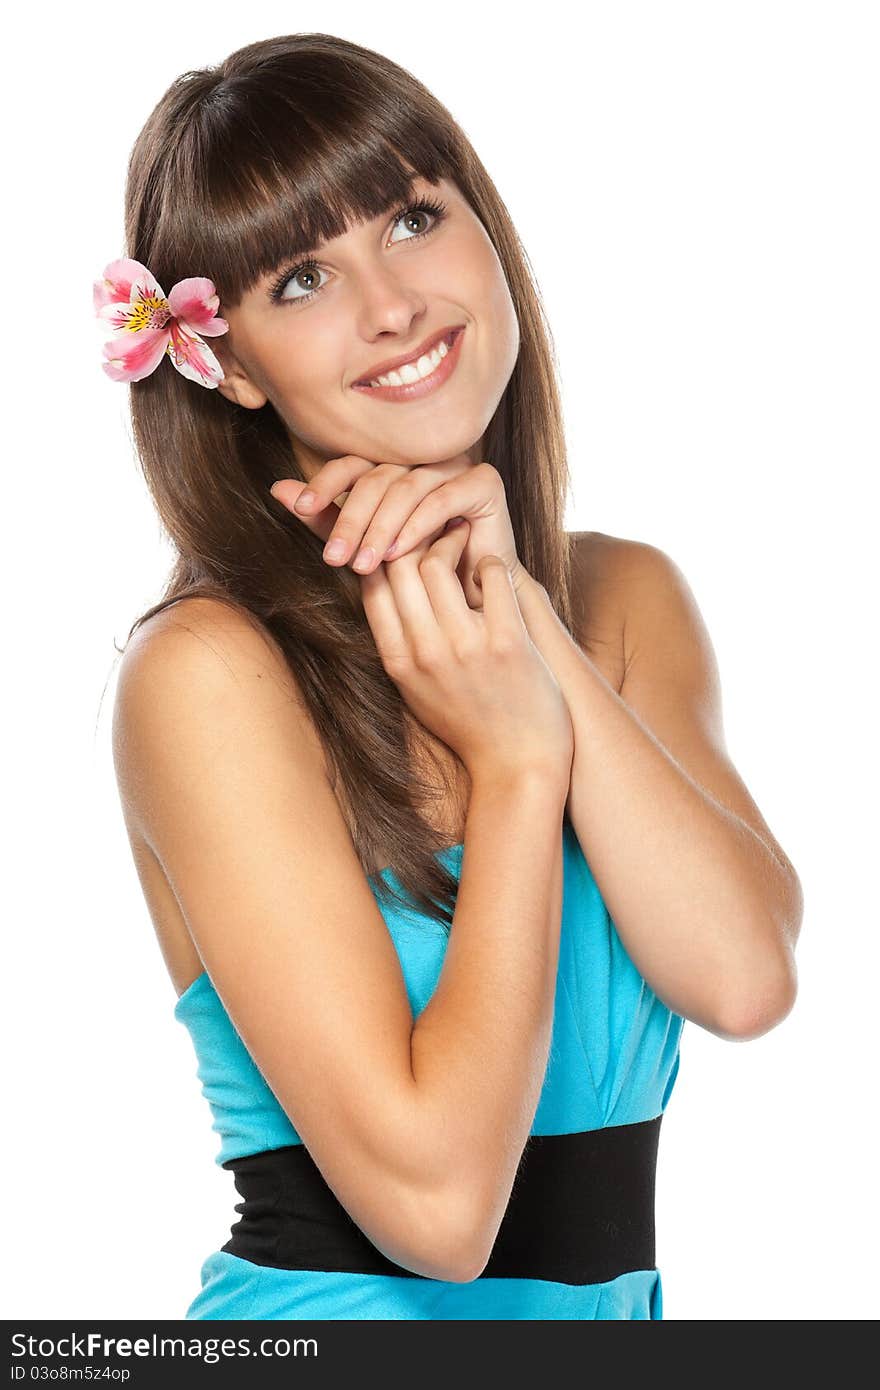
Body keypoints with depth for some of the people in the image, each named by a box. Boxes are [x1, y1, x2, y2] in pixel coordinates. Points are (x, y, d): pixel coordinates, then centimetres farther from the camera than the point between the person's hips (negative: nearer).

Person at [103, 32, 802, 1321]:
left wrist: (526, 618, -12)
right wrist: (517, 759, -13)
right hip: (347, 1307, -4)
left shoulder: (629, 598, 5)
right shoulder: (209, 673, -13)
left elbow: (745, 978, -10)